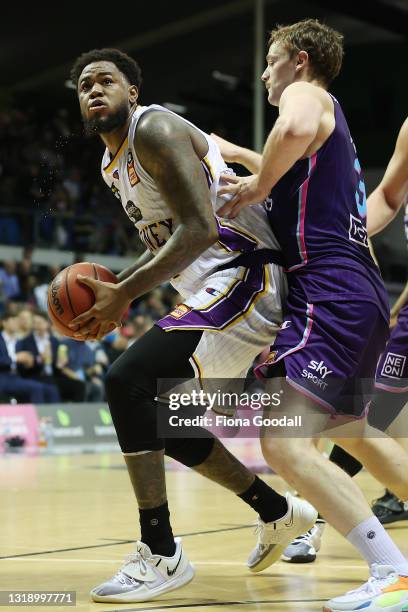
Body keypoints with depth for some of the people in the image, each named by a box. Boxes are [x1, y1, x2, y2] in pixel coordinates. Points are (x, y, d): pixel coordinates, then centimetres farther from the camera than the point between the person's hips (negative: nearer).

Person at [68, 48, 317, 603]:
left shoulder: (155, 131, -13)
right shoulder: (113, 165, 17)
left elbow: (199, 229, -23)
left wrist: (126, 295, -23)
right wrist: (111, 294, 10)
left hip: (243, 280, -11)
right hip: (213, 295, 11)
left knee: (128, 383, -21)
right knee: (166, 424, 14)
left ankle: (160, 554, -15)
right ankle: (280, 513, 30)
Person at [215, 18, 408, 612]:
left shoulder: (306, 94, -2)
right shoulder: (332, 121, 27)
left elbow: (296, 129, -28)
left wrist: (256, 188, -14)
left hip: (330, 291, -11)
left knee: (284, 443, -20)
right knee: (350, 434, 23)